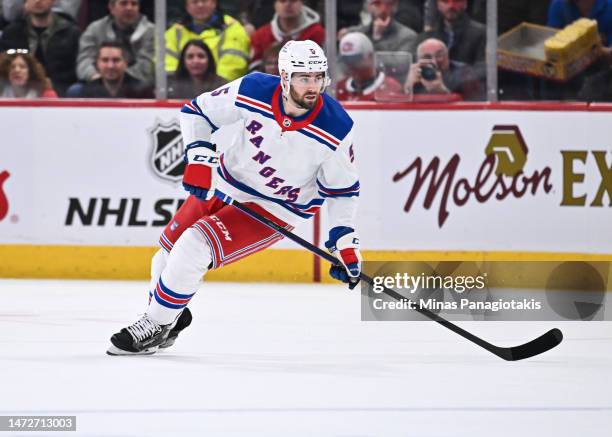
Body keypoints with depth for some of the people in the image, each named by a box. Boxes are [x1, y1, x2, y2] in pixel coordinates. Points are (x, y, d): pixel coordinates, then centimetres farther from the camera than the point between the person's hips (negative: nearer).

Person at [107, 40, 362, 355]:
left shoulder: (337, 129, -22)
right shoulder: (253, 91, -20)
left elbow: (342, 188, -7)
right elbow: (197, 112, -5)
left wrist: (345, 241, -12)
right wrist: (199, 157, -17)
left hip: (274, 210, -4)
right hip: (224, 184, 4)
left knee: (195, 247, -21)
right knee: (170, 250, 12)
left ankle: (156, 327, -3)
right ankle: (171, 318, 42)